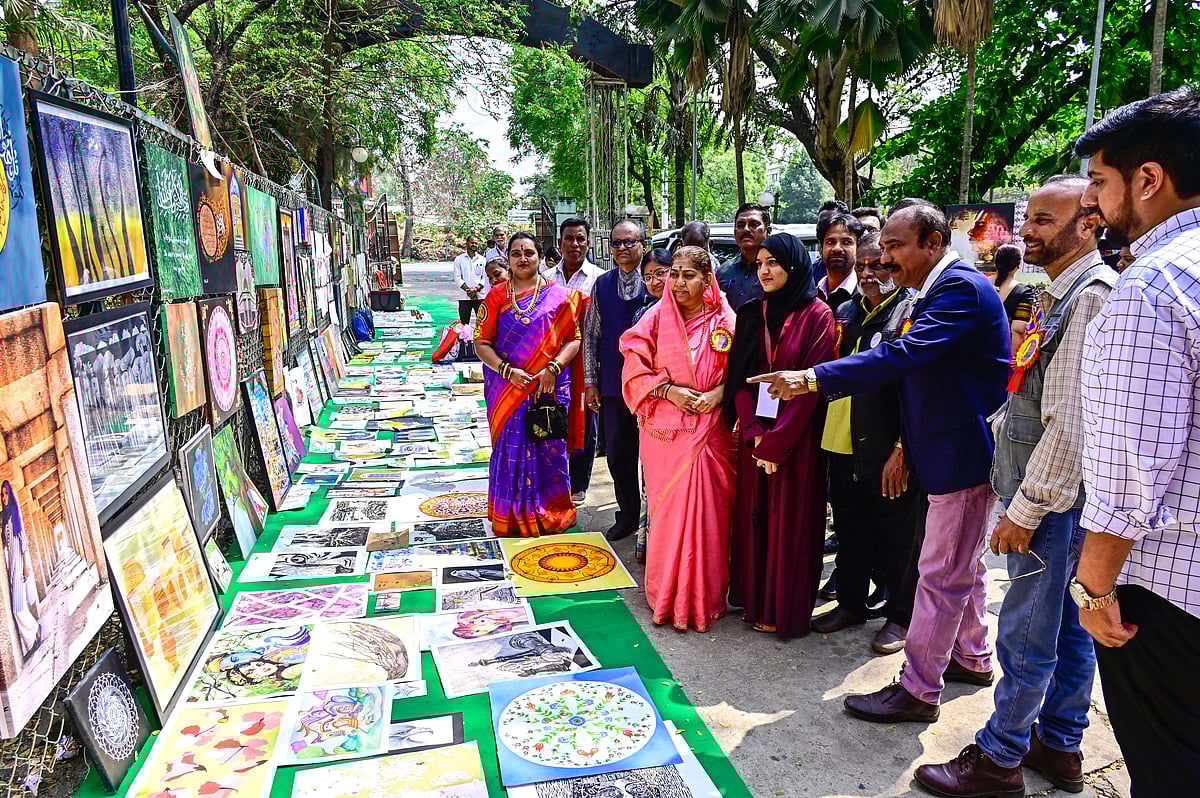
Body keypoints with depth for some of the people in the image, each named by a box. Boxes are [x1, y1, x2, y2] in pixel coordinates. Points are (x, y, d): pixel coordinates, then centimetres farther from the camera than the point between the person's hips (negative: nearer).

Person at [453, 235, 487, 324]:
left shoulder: (482, 259, 11)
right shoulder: (459, 259, 7)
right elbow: (457, 278, 1)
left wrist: (476, 289, -12)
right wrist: (468, 290, -11)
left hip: (480, 296, 1)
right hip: (464, 297, -1)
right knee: (463, 323, 0)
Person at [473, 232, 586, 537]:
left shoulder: (559, 295, 5)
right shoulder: (497, 296, 6)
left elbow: (574, 338, 2)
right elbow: (481, 342, 1)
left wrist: (553, 368, -14)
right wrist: (508, 371, -14)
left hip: (550, 388, 0)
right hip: (507, 388, 1)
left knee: (550, 452, 4)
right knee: (510, 451, 5)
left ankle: (551, 520, 20)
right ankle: (511, 521, 20)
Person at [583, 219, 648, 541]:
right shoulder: (602, 284, 8)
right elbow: (591, 335, 10)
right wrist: (590, 380, 7)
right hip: (612, 386, 4)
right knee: (617, 454, 12)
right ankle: (627, 515, 28)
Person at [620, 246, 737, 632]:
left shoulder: (725, 320, 2)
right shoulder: (656, 318, 2)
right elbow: (635, 369, 1)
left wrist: (719, 392, -12)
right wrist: (669, 390, -12)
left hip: (711, 430, 0)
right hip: (666, 430, 0)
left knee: (708, 510, 2)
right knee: (669, 510, 4)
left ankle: (706, 597, 17)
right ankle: (669, 596, 20)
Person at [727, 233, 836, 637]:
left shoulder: (817, 316, -7)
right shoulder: (751, 315, 9)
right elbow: (739, 378, 4)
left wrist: (776, 441, -14)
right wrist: (756, 433, -9)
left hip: (797, 438, -5)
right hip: (754, 435, 5)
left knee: (790, 521, 3)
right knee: (754, 516, 11)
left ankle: (786, 610, 17)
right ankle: (755, 600, 25)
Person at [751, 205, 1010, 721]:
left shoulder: (961, 289, -19)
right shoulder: (939, 292, 13)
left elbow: (900, 356, -31)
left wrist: (813, 379, -33)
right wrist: (905, 445, 12)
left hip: (965, 451, -10)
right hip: (958, 448, 10)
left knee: (941, 574, -2)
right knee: (963, 564, 22)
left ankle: (918, 691, 9)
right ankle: (972, 657, 39)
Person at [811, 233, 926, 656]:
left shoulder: (913, 312, -6)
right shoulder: (845, 312, 12)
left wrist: (903, 450, -17)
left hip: (891, 451, -6)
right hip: (845, 445, 6)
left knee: (898, 536, 7)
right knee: (851, 529, 17)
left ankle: (901, 616, 23)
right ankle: (851, 602, 33)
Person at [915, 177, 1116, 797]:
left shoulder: (1094, 295, -18)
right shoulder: (1059, 295, 14)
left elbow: (1073, 420, -23)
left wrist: (1027, 508, -19)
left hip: (1053, 497, -10)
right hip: (1045, 491, 10)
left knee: (1025, 634, 3)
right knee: (1063, 624, 19)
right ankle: (1061, 748, 34)